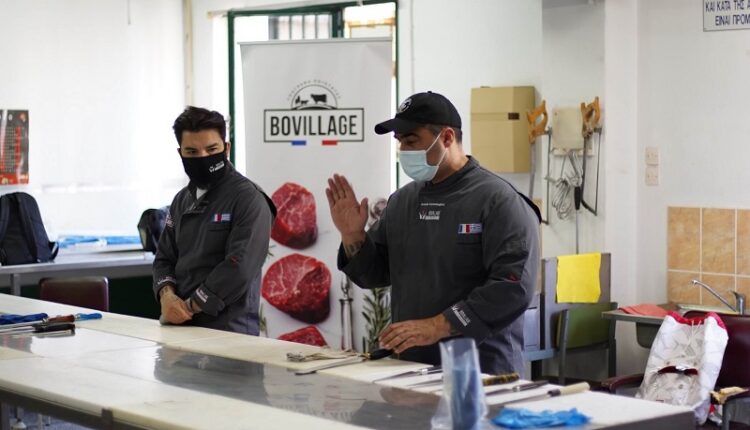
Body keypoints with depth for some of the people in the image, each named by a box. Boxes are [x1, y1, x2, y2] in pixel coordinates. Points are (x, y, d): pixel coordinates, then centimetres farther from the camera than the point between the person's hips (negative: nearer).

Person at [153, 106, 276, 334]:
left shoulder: (249, 199, -10)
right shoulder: (182, 200, 13)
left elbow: (239, 268, -19)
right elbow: (165, 257, 13)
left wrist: (189, 307, -15)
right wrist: (167, 296, -7)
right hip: (181, 326, 6)